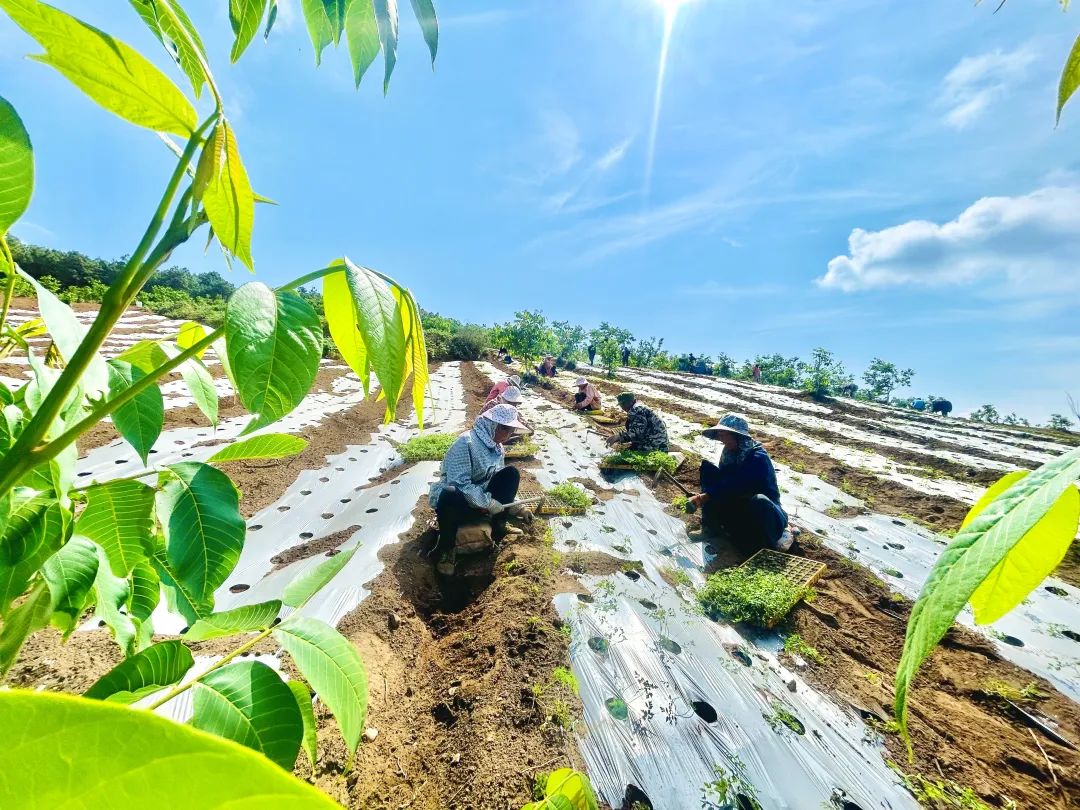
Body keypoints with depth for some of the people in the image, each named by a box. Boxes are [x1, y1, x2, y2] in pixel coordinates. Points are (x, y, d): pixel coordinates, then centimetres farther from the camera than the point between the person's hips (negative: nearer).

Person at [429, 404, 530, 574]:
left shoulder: (496, 447, 1)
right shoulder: (466, 442, -24)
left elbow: (504, 482, 10)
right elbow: (459, 483, -30)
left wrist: (515, 507, 4)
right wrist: (489, 503, -26)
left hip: (481, 499, 7)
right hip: (454, 499, -6)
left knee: (511, 473, -11)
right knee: (449, 497, -42)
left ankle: (498, 524, 1)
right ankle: (446, 548, -14)